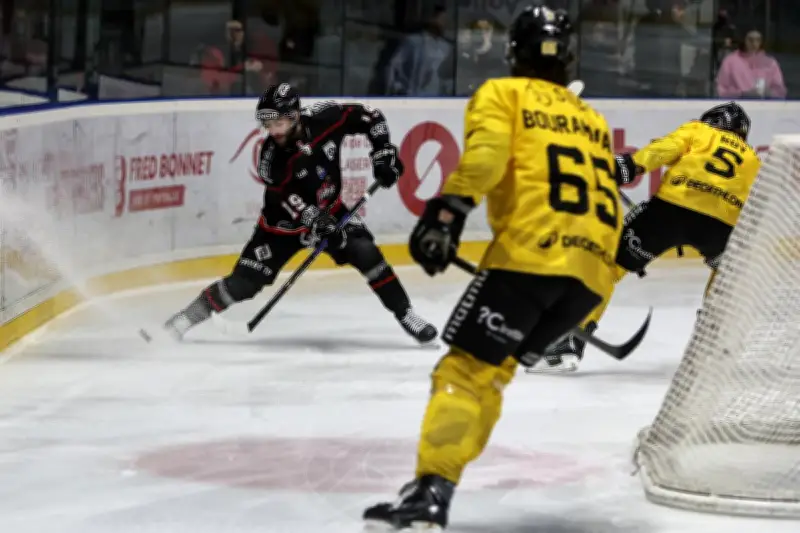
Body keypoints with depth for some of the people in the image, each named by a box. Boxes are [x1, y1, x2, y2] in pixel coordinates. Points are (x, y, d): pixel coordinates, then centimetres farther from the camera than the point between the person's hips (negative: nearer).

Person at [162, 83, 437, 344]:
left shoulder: (324, 118, -21)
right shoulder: (271, 158, -25)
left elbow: (367, 116, -7)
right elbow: (287, 201, -30)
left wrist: (383, 152, -15)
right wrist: (316, 221, -44)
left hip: (329, 209, 2)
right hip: (284, 222, -2)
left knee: (366, 253, -18)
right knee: (244, 281, -7)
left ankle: (405, 315, -6)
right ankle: (187, 317, 7)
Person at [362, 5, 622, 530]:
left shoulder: (503, 93, 11)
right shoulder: (592, 119, 30)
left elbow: (485, 152, -10)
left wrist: (448, 210, -18)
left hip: (530, 251, -6)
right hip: (594, 269, 6)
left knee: (466, 366, -7)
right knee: (491, 367, 16)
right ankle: (440, 475, 7)